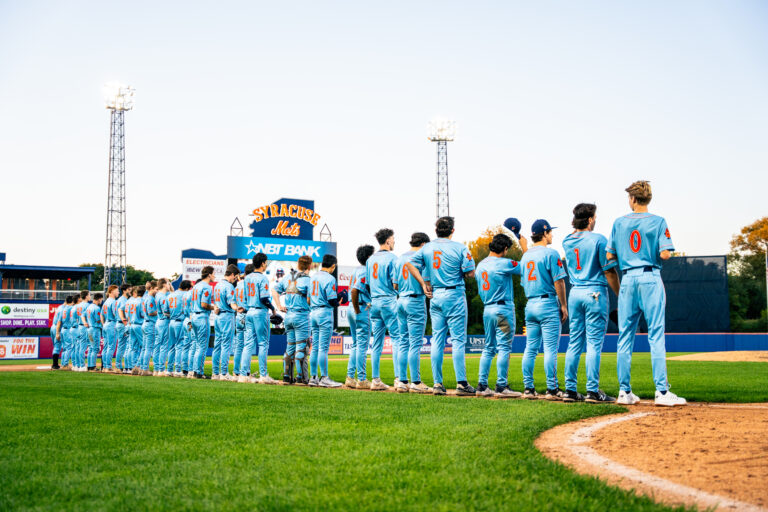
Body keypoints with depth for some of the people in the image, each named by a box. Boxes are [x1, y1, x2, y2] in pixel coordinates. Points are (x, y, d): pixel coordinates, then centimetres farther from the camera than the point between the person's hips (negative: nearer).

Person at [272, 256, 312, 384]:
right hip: (301, 315, -6)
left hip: (288, 315, 7)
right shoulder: (307, 279, -12)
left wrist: (279, 306, 12)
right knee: (301, 347, -2)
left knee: (290, 346, 13)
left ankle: (287, 375, 13)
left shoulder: (288, 277, 10)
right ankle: (301, 376, -2)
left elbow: (274, 290, 14)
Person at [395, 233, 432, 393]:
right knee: (415, 343, -6)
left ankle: (402, 381, 9)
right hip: (416, 301, -7)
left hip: (400, 301, 7)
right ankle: (416, 382, -7)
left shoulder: (400, 259, 14)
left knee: (404, 343, 9)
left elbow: (395, 285, 16)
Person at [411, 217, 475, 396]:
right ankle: (461, 383, -6)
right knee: (458, 340, -3)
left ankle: (437, 383, 7)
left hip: (435, 296, 4)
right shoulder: (460, 248, -7)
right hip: (454, 295, -4)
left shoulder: (426, 248, 7)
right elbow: (470, 274, -8)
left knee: (437, 340, 8)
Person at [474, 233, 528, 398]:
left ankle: (482, 386, 9)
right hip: (503, 309, -8)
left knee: (488, 348, 11)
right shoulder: (504, 263, -12)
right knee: (504, 348, -5)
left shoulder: (480, 265, 12)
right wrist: (524, 248, 5)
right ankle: (501, 387, -6)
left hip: (487, 309, 8)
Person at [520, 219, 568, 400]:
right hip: (548, 304, -7)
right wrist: (563, 306, -7)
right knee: (550, 349, -6)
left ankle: (528, 389, 8)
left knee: (530, 349, 7)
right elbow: (558, 281, -12)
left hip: (530, 305, 7)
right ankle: (552, 389, -7)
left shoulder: (525, 256, 15)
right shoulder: (550, 253, -8)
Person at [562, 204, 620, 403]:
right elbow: (609, 272, -10)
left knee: (575, 342, 9)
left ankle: (570, 390, 8)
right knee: (594, 342, -5)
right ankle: (593, 391, -7)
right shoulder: (598, 239, -8)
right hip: (595, 292, -6)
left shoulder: (567, 242, 9)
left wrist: (577, 225, 24)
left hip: (575, 293, 6)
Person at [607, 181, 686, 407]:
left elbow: (609, 256, 8)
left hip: (627, 280, 3)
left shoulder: (619, 223, 8)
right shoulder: (658, 222, -1)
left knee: (625, 335, 7)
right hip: (650, 279, -3)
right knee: (656, 335, -5)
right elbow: (665, 254, -10)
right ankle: (662, 391, -10)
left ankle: (624, 391, 7)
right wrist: (653, 252, 11)